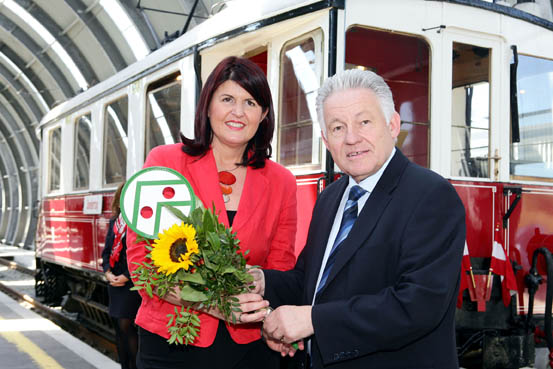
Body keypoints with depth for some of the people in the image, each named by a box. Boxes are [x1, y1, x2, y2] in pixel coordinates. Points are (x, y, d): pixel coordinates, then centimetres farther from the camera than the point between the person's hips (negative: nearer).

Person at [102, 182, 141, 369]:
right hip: (114, 281, 7)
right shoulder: (114, 221, 13)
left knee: (126, 325, -10)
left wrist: (126, 276, -15)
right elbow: (107, 250, 15)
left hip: (133, 282, -7)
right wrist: (108, 272, -1)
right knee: (119, 327, 12)